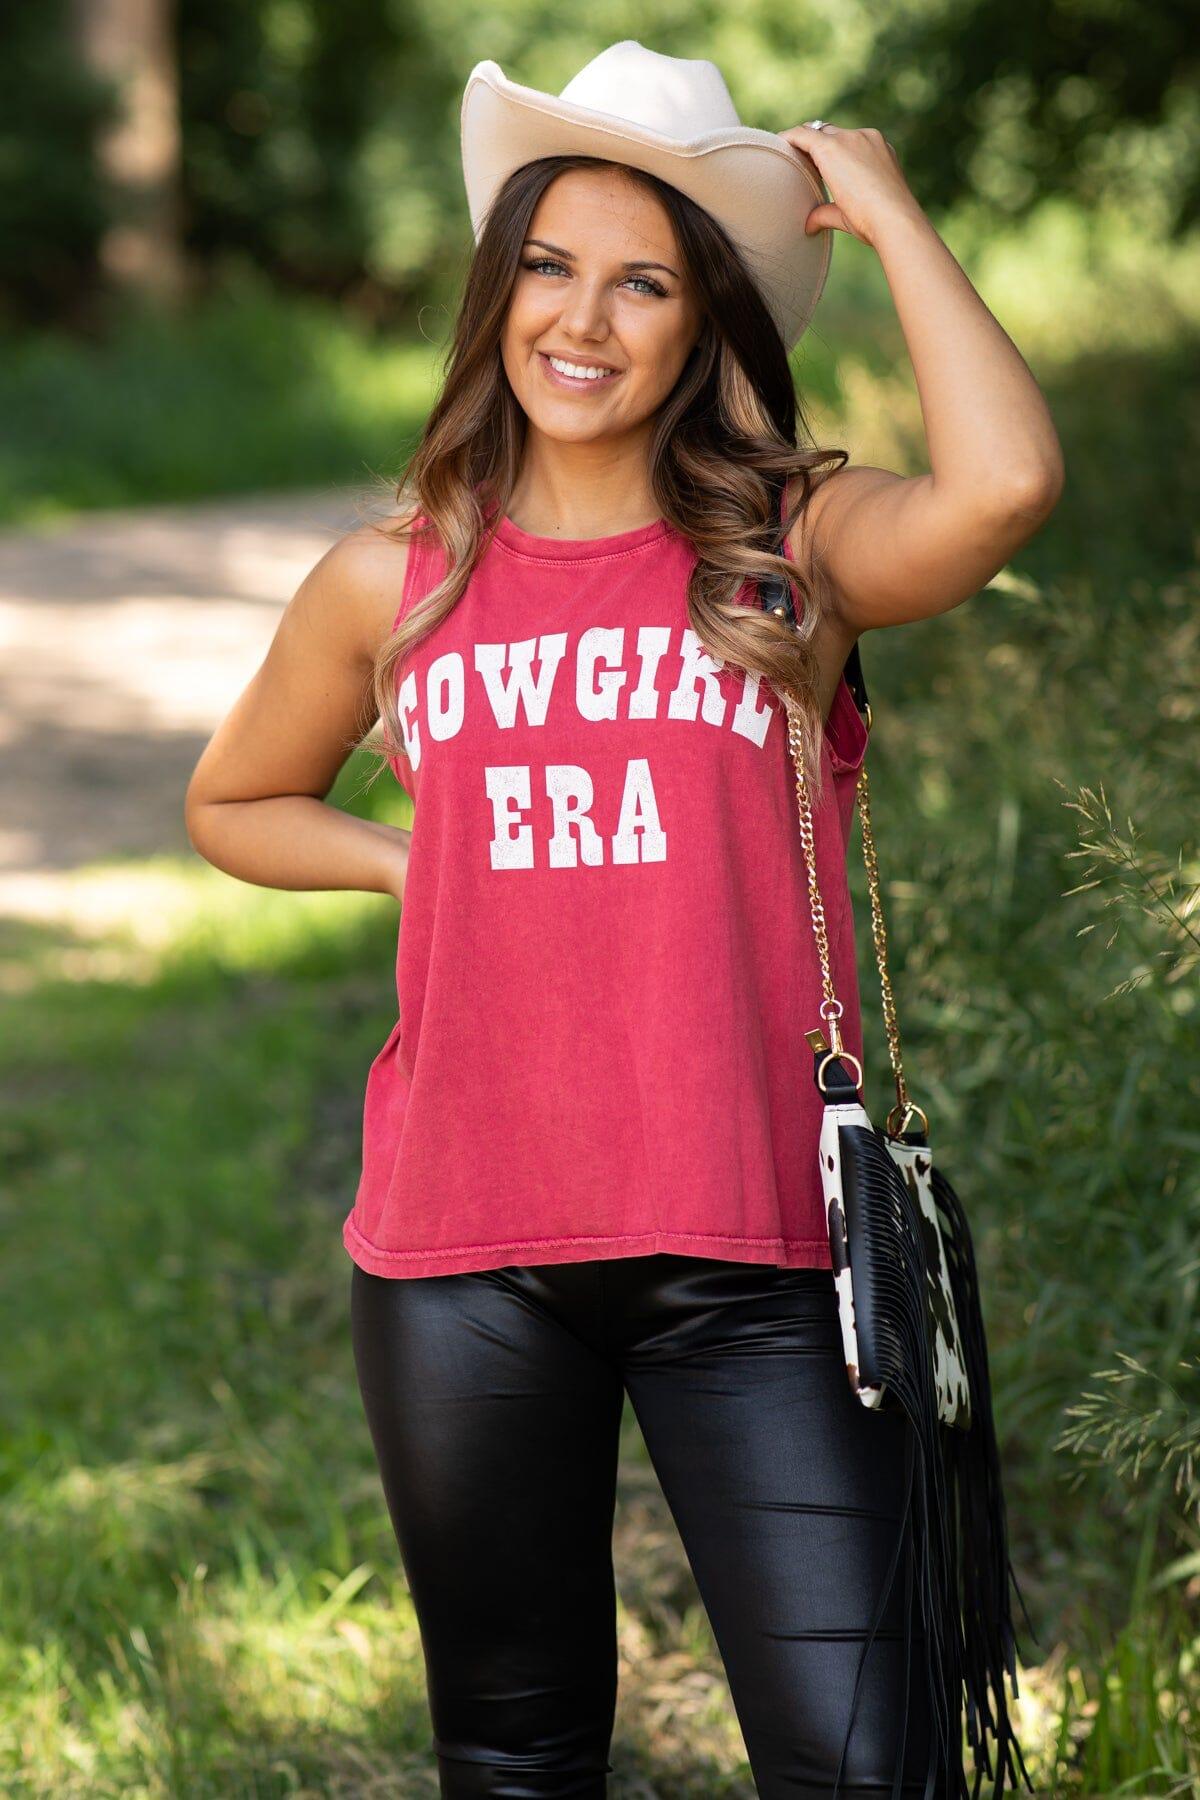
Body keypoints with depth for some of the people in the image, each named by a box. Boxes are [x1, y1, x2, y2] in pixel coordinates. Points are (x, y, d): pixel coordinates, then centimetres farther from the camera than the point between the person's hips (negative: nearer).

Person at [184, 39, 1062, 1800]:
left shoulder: (794, 548, 1)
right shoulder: (392, 584, 8)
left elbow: (1006, 481, -22)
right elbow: (234, 802, 25)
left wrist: (883, 209, -9)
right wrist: (421, 864, 6)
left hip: (749, 1254, -2)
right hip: (460, 1256, 3)